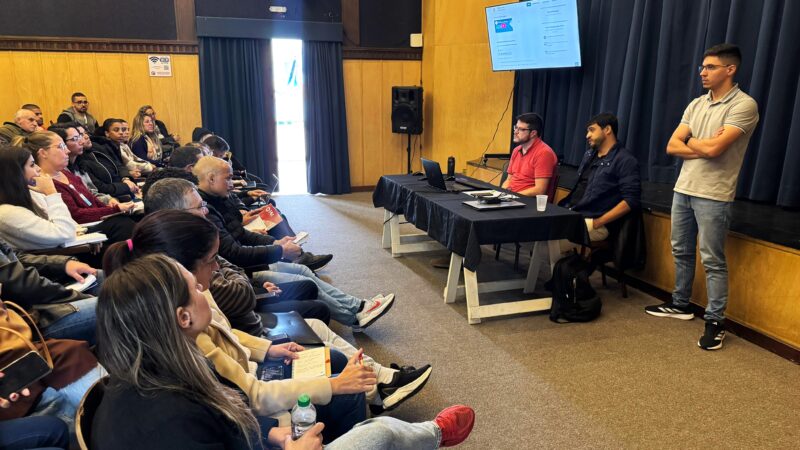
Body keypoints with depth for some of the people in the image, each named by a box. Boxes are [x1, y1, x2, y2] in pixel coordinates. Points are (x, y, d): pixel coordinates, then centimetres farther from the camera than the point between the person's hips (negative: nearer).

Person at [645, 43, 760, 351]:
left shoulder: (744, 105, -10)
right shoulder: (696, 104, 11)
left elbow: (714, 148, -21)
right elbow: (671, 147, 4)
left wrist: (689, 141, 0)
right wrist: (703, 147, -11)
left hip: (713, 196, -7)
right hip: (683, 189, 7)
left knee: (712, 260, -2)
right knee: (681, 251, 15)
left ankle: (715, 321, 8)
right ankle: (680, 304, 30)